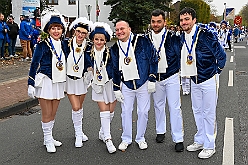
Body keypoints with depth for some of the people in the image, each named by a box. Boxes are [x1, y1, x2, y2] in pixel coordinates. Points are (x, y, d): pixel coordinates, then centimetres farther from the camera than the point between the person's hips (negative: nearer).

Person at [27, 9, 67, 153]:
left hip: (59, 82, 5)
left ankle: (49, 137, 26)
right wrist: (31, 84, -10)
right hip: (45, 81, -5)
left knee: (53, 113, 13)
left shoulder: (63, 44, 8)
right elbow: (34, 64, -7)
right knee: (47, 114, 2)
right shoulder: (43, 44, -9)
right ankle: (48, 140, 15)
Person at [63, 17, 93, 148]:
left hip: (82, 79, 1)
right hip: (69, 79, -1)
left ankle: (79, 131, 33)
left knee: (79, 106, 14)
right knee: (76, 107, -6)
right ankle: (78, 134, 10)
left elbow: (90, 64, -2)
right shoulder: (67, 43, -12)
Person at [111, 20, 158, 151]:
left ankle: (140, 138, 21)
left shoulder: (142, 41, -8)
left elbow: (153, 60, -5)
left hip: (143, 84, -3)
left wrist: (152, 80, -7)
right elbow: (115, 70, 11)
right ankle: (126, 139, 21)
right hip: (126, 85, 3)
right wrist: (116, 89, 8)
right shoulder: (115, 49, 5)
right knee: (126, 112, 6)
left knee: (143, 112, 4)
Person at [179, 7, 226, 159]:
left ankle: (209, 146, 14)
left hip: (209, 80, -7)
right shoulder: (183, 38, 2)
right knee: (197, 111, 16)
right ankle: (200, 141, 31)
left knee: (209, 113, 2)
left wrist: (216, 71, -4)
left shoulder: (205, 35, -20)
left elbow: (221, 55, -14)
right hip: (194, 80, 7)